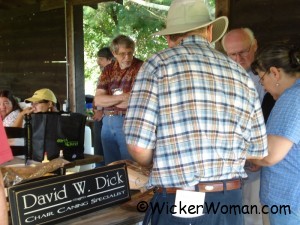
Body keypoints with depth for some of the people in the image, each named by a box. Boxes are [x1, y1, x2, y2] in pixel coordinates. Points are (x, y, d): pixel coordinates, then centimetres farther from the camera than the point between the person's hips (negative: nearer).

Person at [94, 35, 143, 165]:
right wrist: (123, 97, -12)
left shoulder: (141, 68, -7)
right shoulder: (108, 70, 9)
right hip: (107, 123, 5)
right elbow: (98, 100, 1)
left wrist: (109, 100, -9)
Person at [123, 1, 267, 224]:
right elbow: (258, 150, 8)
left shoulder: (158, 64, -6)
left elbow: (138, 146, -12)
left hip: (178, 205, -4)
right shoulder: (240, 74, 6)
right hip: (230, 201, 4)